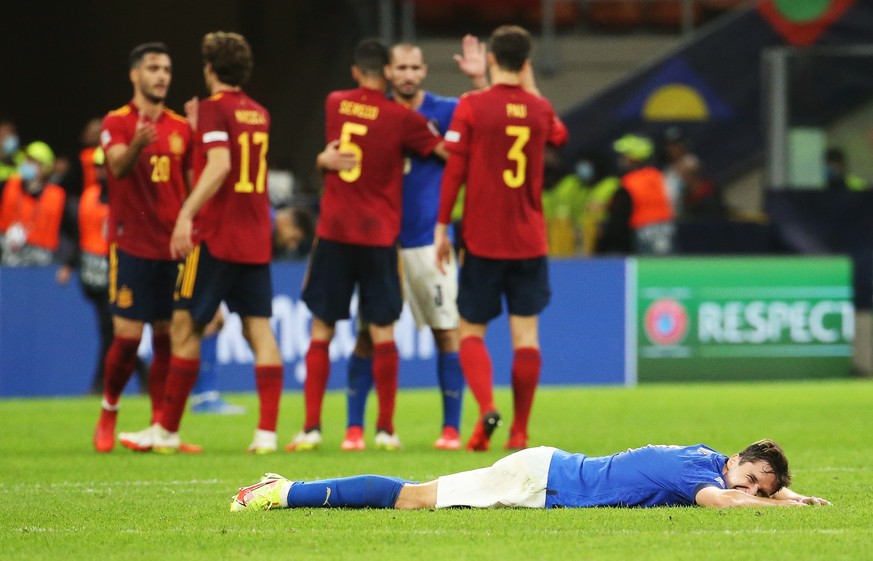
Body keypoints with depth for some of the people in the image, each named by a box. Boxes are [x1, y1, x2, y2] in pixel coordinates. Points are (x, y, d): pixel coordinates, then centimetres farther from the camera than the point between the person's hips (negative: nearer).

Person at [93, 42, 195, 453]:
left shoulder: (181, 127, 11)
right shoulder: (117, 122, -3)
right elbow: (118, 167, -21)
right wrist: (137, 145, -43)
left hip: (173, 247, 4)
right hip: (131, 245, -4)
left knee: (168, 338, 3)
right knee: (127, 338, -7)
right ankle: (108, 416, 14)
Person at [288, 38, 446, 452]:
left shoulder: (334, 104, 4)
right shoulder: (402, 119, -6)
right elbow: (449, 152, -2)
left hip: (333, 232, 2)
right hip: (378, 236, -2)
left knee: (321, 331, 6)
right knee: (382, 332, 3)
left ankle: (311, 427, 0)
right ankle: (386, 429, 4)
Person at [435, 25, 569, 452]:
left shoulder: (472, 106, -7)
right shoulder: (540, 110, 3)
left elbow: (454, 169, -8)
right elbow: (559, 136, 27)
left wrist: (441, 227, -2)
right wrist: (530, 88, 29)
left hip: (482, 240, -2)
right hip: (529, 241, 2)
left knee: (471, 331, 7)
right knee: (525, 333, 5)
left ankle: (486, 408, -17)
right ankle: (520, 430, 4)